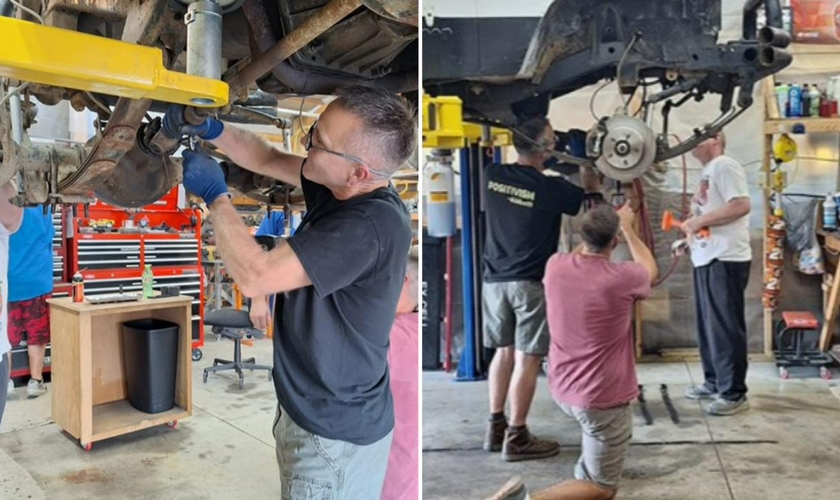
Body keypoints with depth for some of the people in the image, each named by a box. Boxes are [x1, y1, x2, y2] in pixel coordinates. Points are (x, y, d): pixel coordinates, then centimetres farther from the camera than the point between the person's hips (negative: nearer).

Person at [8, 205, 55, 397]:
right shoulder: (42, 209, -7)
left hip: (8, 285, 1)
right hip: (36, 282, -1)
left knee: (6, 337, 11)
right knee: (36, 336, 8)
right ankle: (35, 381, 11)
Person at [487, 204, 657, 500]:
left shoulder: (555, 266, -10)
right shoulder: (622, 277, -22)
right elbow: (650, 269, 6)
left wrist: (598, 224, 23)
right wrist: (627, 227, 15)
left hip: (562, 390, 6)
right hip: (602, 400, -6)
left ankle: (587, 469, 43)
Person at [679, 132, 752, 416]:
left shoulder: (724, 166, -9)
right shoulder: (708, 172, 21)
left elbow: (741, 205, -21)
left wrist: (700, 220, -17)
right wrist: (690, 233, 8)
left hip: (726, 259, -10)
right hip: (707, 259, 10)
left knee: (725, 327, -5)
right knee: (708, 325, 15)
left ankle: (734, 393, 5)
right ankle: (714, 382, 27)